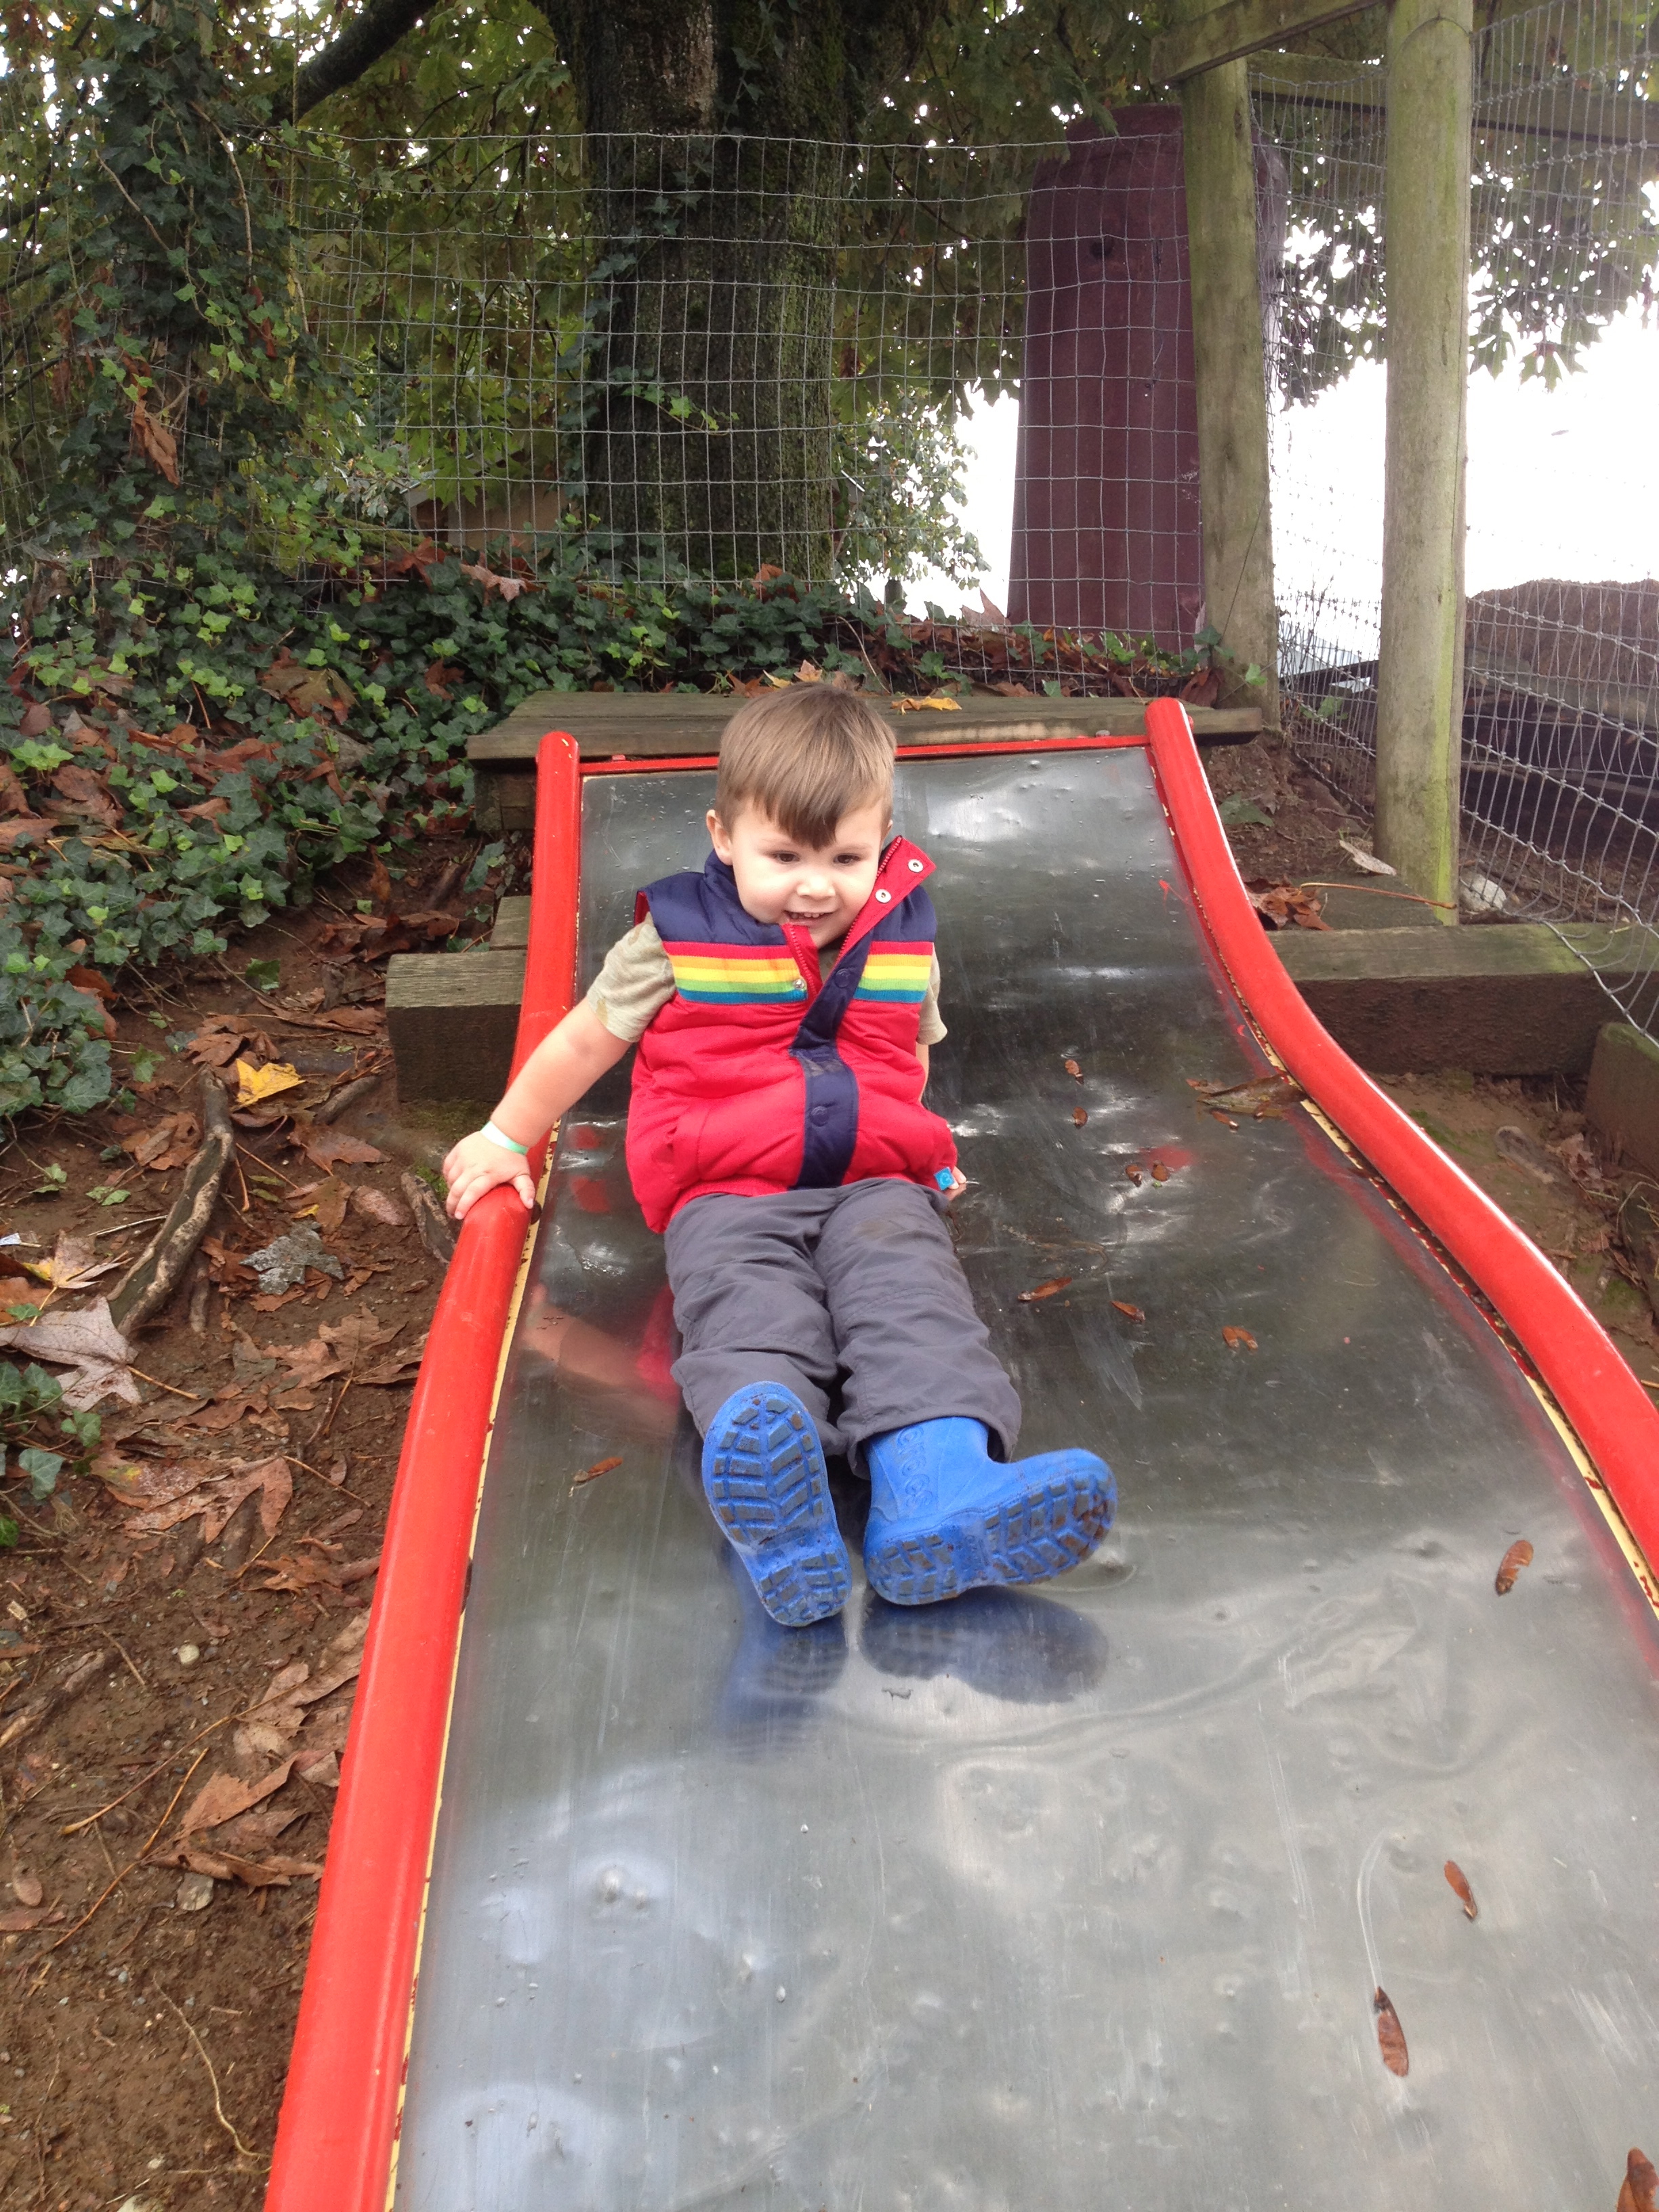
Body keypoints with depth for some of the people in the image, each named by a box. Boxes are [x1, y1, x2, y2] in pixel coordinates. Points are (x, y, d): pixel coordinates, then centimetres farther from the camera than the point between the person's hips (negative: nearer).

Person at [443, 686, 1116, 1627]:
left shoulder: (904, 940, 13)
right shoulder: (677, 940, 3)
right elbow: (584, 1039, 15)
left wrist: (912, 1149, 34)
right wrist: (507, 1138, 22)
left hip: (875, 1186, 3)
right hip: (729, 1199, -2)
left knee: (914, 1301, -31)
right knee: (753, 1318, -35)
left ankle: (938, 1482, -57)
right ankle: (776, 1503, -64)